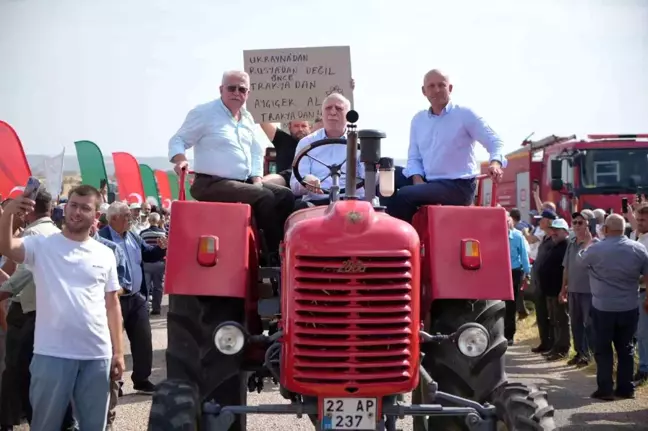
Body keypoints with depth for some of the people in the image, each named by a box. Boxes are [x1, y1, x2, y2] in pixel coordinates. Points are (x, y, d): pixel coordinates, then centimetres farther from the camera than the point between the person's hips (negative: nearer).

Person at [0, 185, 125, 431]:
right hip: (52, 354, -3)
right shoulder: (41, 245, -1)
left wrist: (118, 352, 9)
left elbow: (112, 304, 12)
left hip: (97, 356, 3)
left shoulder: (105, 254, 8)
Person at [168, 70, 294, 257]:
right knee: (264, 198, -26)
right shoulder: (204, 113, -5)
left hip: (245, 182, 8)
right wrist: (180, 159, -25)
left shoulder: (247, 118, 17)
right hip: (212, 183, -8)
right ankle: (275, 254, -16)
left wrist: (257, 178, 6)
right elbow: (178, 140, -3)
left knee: (285, 196, -8)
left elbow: (256, 152, 23)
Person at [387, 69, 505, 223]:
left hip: (459, 187, -6)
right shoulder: (418, 120, 13)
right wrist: (418, 180, -8)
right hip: (429, 184, 6)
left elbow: (495, 142, -6)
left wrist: (495, 163, -29)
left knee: (404, 195, -26)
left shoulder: (465, 114, -3)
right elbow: (414, 157, 14)